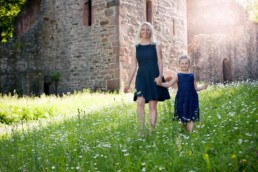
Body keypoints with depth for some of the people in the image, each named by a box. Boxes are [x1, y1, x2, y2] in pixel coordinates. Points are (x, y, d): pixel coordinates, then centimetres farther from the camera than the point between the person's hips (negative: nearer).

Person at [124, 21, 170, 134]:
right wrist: (128, 82, 6)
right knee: (140, 102, -18)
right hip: (141, 77, 1)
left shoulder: (156, 46, 7)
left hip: (154, 77, -1)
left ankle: (152, 130, 7)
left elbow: (160, 62, 1)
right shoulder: (136, 48, 11)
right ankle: (142, 129, -13)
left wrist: (160, 76, -16)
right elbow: (133, 66, 11)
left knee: (153, 105, 0)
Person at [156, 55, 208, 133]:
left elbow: (195, 88, 13)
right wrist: (160, 84, -14)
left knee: (190, 118, -1)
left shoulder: (192, 76, 8)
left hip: (191, 99, 1)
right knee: (182, 118, 5)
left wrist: (202, 87, -4)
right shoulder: (178, 76, 3)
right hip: (181, 100, -1)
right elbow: (169, 84, 1)